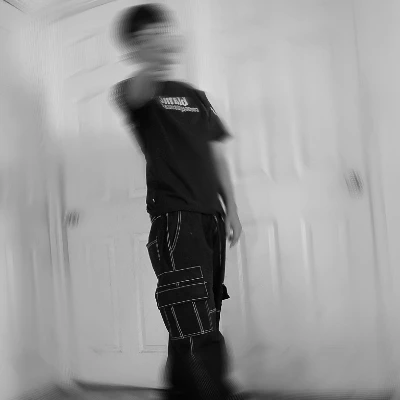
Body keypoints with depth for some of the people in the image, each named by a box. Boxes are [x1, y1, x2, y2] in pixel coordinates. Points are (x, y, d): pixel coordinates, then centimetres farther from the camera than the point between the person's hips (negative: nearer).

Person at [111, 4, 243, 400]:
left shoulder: (196, 96, 19)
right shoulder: (132, 92, 2)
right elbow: (136, 92, -23)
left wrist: (231, 208, 12)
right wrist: (152, 64, -45)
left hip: (211, 218, 6)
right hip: (173, 218, -6)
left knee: (198, 327, 12)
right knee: (199, 334, -17)